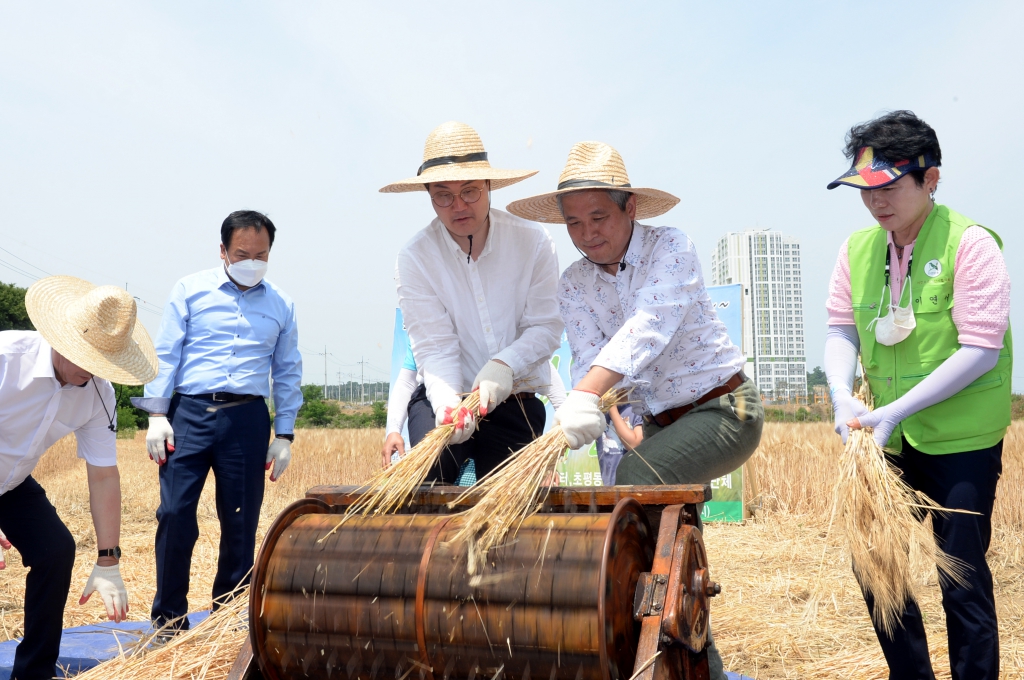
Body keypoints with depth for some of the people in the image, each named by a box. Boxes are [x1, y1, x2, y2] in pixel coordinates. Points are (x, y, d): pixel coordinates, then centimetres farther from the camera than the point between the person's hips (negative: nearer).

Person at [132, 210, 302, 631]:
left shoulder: (280, 305, 13)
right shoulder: (190, 290, 7)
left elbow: (288, 373, 15)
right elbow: (165, 354, 4)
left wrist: (284, 434, 9)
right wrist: (157, 415, -4)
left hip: (248, 420, 2)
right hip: (190, 412, -2)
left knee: (241, 525, 4)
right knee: (175, 515, -6)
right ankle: (168, 621, 8)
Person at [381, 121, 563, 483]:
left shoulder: (532, 243, -7)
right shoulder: (415, 257, -9)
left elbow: (546, 326, -7)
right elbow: (434, 346, -13)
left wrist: (504, 364, -26)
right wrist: (447, 403, -32)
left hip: (516, 403, 2)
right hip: (445, 398, -1)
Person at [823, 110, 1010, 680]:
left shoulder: (970, 243, -14)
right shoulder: (858, 249, 3)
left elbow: (981, 351, -18)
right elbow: (841, 330, 3)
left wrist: (897, 411, -24)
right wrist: (843, 396, -17)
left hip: (962, 439, -6)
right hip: (889, 437, 6)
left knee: (962, 576, 1)